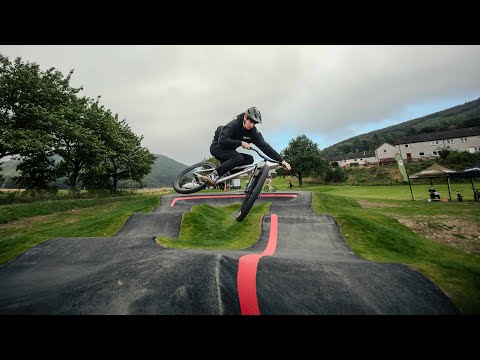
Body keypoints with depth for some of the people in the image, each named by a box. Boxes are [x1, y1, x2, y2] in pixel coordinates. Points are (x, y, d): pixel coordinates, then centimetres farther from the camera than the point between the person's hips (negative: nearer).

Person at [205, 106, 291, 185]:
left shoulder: (253, 132, -11)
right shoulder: (234, 124, -24)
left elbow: (265, 146, -17)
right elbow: (222, 140, -35)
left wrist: (282, 160, -22)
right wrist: (241, 143, -32)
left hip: (228, 150, 7)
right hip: (217, 147, -6)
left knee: (249, 159, -13)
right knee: (239, 158, -31)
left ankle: (225, 174, -7)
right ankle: (214, 175, -21)